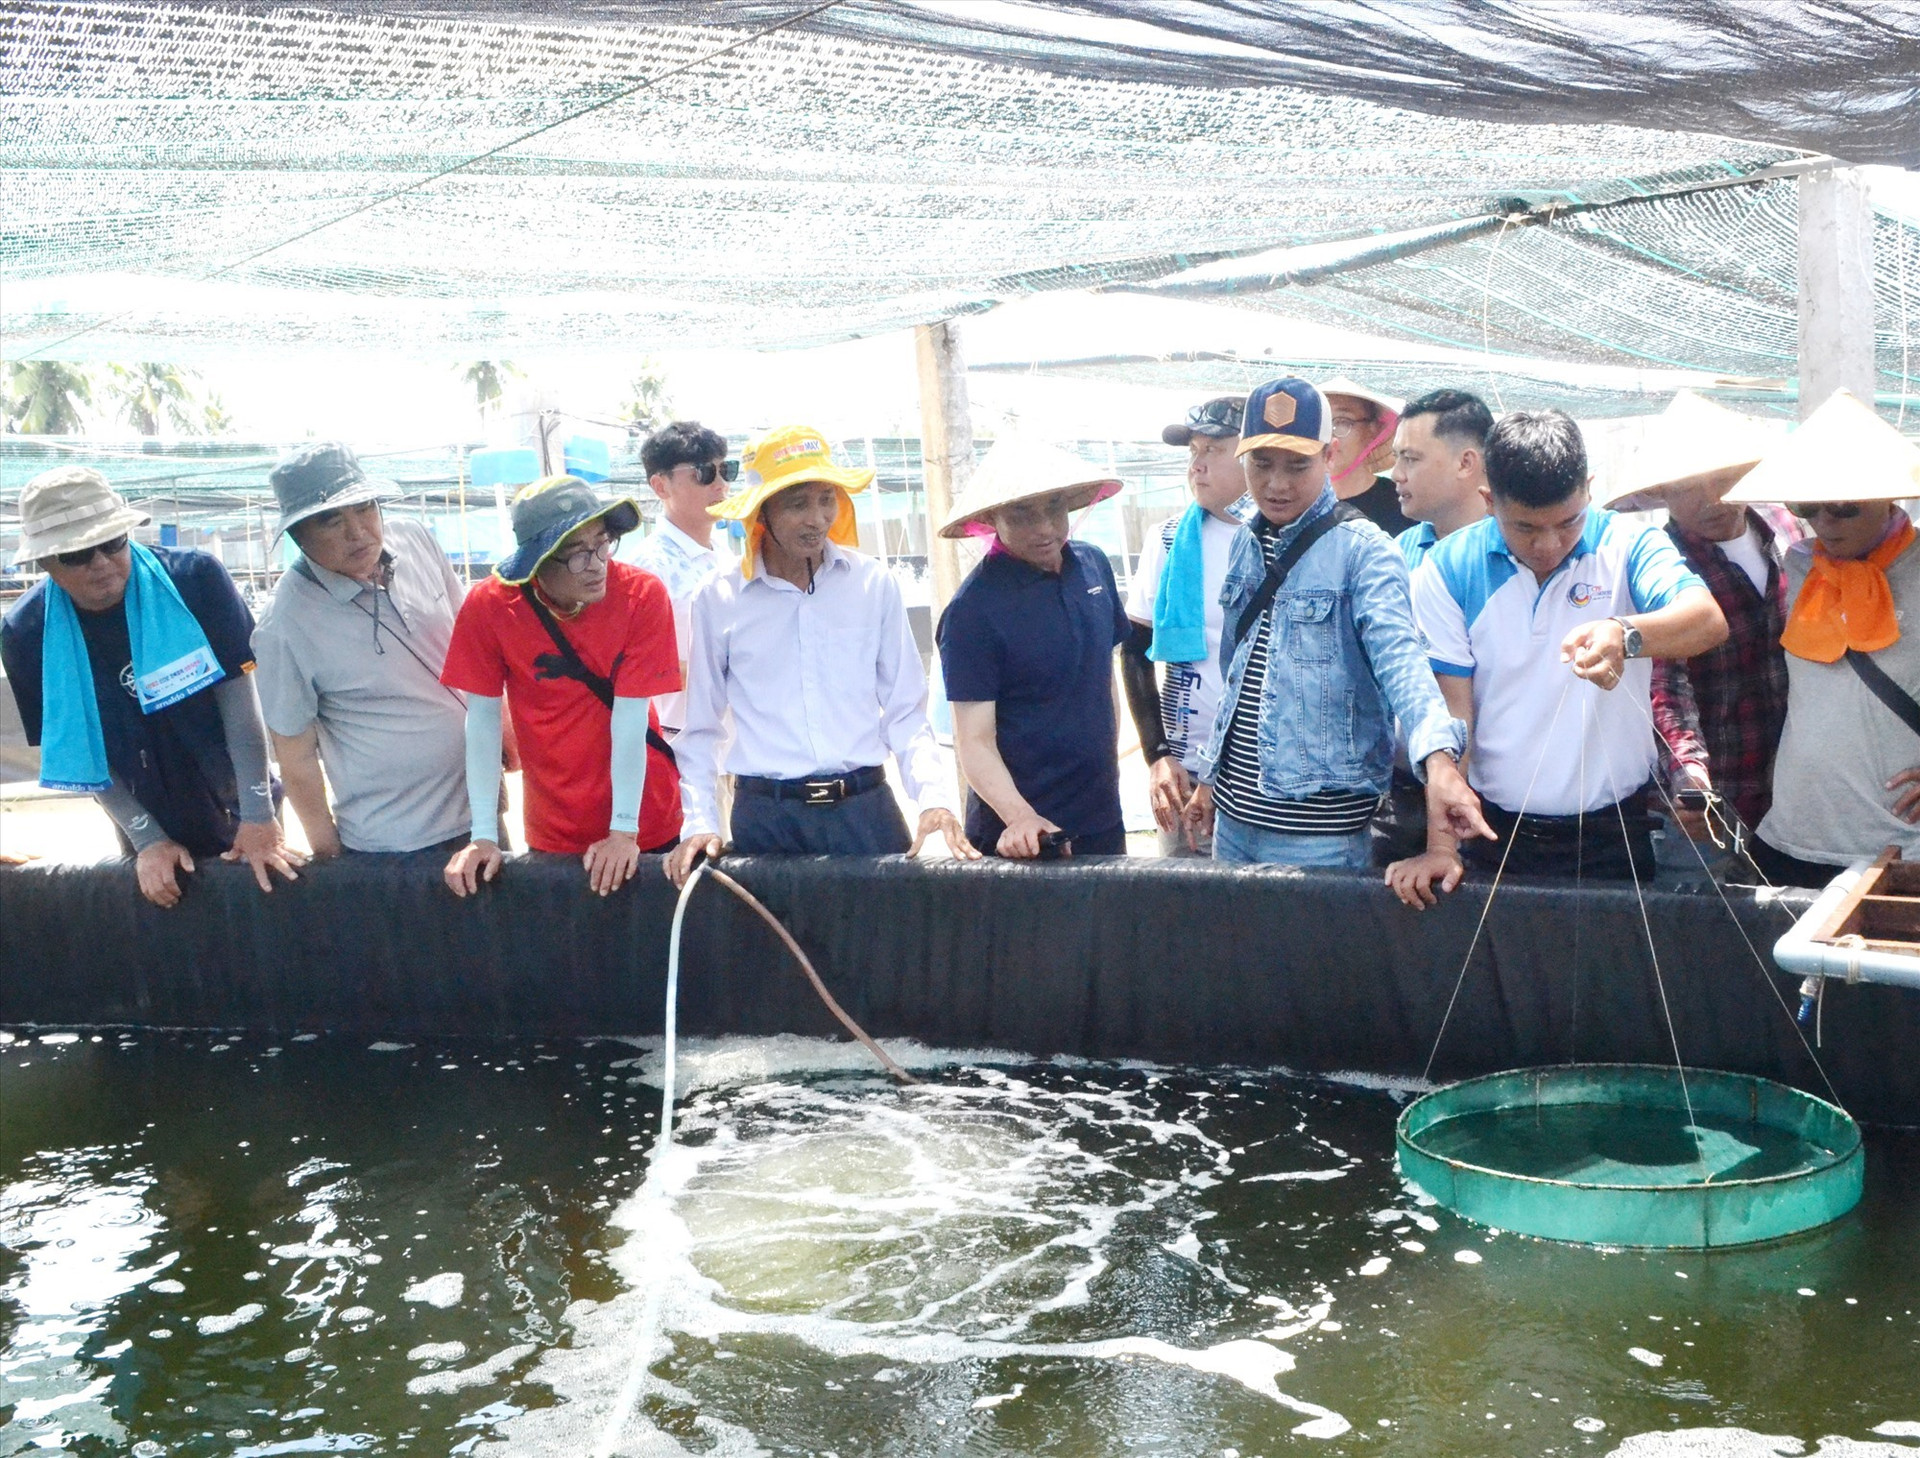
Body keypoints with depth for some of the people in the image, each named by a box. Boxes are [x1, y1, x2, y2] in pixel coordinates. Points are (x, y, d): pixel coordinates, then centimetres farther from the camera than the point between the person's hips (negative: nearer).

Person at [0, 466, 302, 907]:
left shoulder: (195, 578, -20)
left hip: (234, 804, -1)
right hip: (149, 823, 1)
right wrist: (147, 839, -13)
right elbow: (75, 747, -8)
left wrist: (258, 818, -22)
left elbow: (239, 695, -19)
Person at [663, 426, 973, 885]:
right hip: (765, 820, -1)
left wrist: (933, 797, -6)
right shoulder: (718, 602, 3)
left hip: (866, 808, 1)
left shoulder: (873, 584, 6)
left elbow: (904, 713, 8)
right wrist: (700, 824, -1)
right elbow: (701, 730, 10)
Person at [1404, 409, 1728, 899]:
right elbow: (1449, 711, -8)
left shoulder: (1628, 546, -7)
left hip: (1614, 833, 0)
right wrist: (1441, 846, -15)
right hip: (1494, 834, 1)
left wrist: (1625, 635, -47)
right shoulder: (1448, 570, -5)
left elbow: (1709, 621, -25)